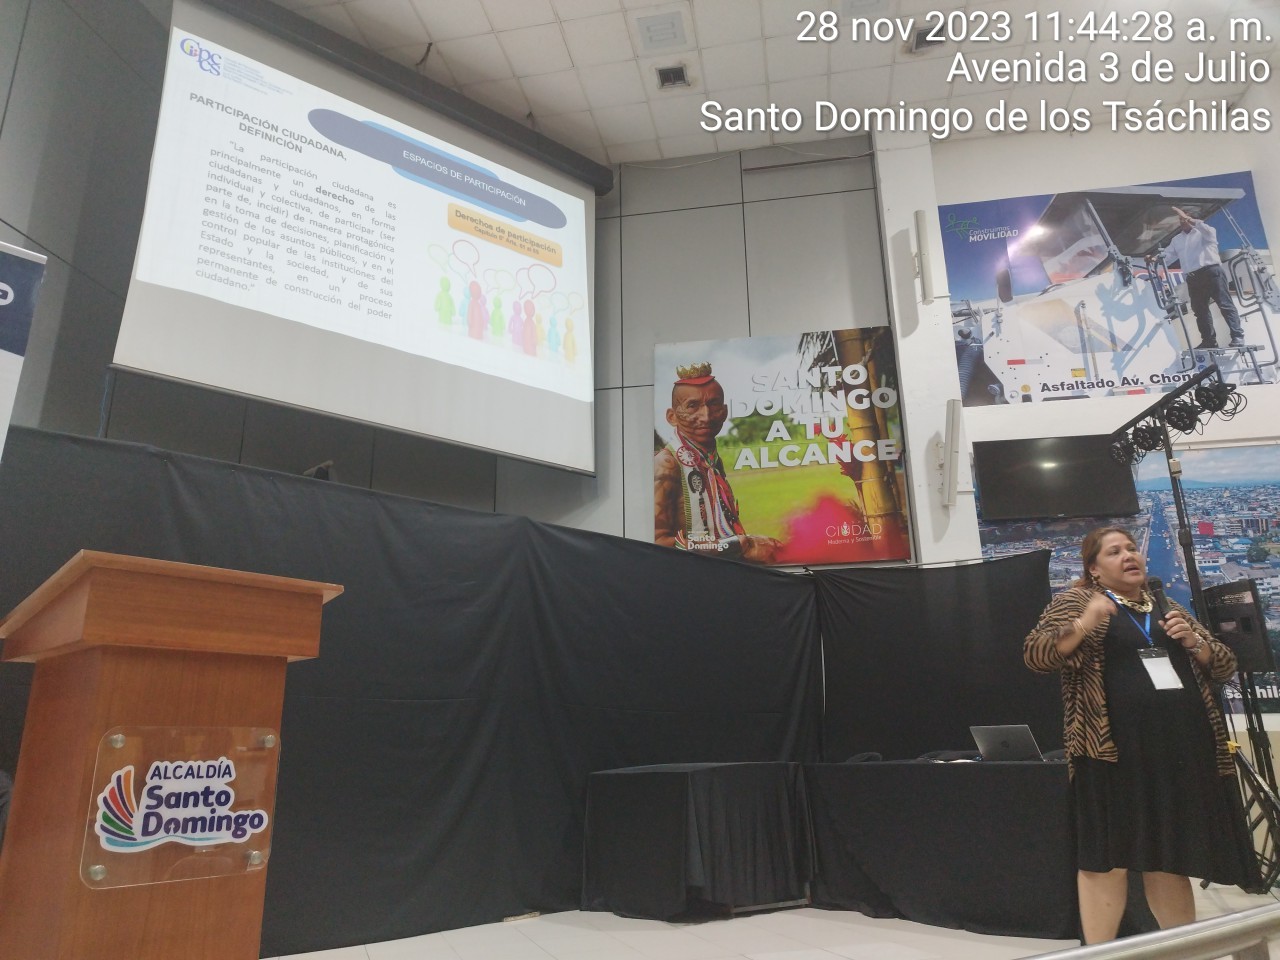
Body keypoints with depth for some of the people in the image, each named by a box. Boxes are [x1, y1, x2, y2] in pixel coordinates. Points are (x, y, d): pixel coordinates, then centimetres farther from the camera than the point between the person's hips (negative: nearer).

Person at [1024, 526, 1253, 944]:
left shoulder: (1167, 607, 20)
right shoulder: (1076, 601, 3)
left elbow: (1225, 665, 19)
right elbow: (1035, 654, -9)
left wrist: (1193, 641, -1)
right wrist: (1085, 624, -23)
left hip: (1180, 749, 5)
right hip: (1114, 750, -5)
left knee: (1170, 856, 13)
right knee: (1106, 858, -4)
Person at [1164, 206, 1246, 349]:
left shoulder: (1203, 233, 8)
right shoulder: (1176, 239, 22)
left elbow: (1209, 231, -16)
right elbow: (1168, 257, 17)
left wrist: (1189, 219, -26)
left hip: (1211, 271, -5)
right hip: (1193, 278, 5)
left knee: (1225, 304, -10)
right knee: (1200, 310, 4)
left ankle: (1238, 337, -13)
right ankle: (1209, 340, 9)